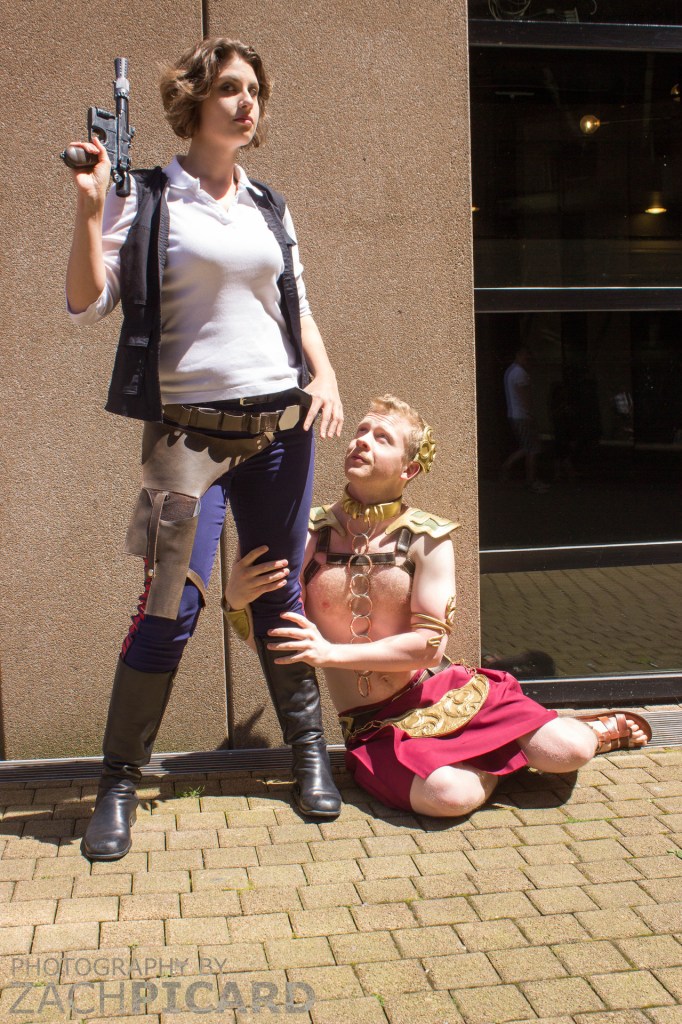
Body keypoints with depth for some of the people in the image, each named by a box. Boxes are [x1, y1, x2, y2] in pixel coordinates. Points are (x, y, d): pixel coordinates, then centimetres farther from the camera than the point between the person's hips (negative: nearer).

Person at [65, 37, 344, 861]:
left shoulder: (269, 209, 15)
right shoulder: (147, 201, 1)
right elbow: (87, 304, -5)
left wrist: (324, 375, 5)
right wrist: (88, 208, -16)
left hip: (280, 422, 4)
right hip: (189, 427, -4)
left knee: (280, 595, 9)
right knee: (173, 606, -8)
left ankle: (309, 752, 24)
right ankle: (119, 779, 8)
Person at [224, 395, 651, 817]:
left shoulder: (427, 538, -6)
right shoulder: (311, 533, -4)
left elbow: (430, 645, -11)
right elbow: (273, 641, 2)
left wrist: (332, 653, -19)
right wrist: (239, 599, -21)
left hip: (447, 694, 0)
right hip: (377, 726, 0)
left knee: (568, 753, -18)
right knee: (449, 795, -30)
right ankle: (496, 755, 5)